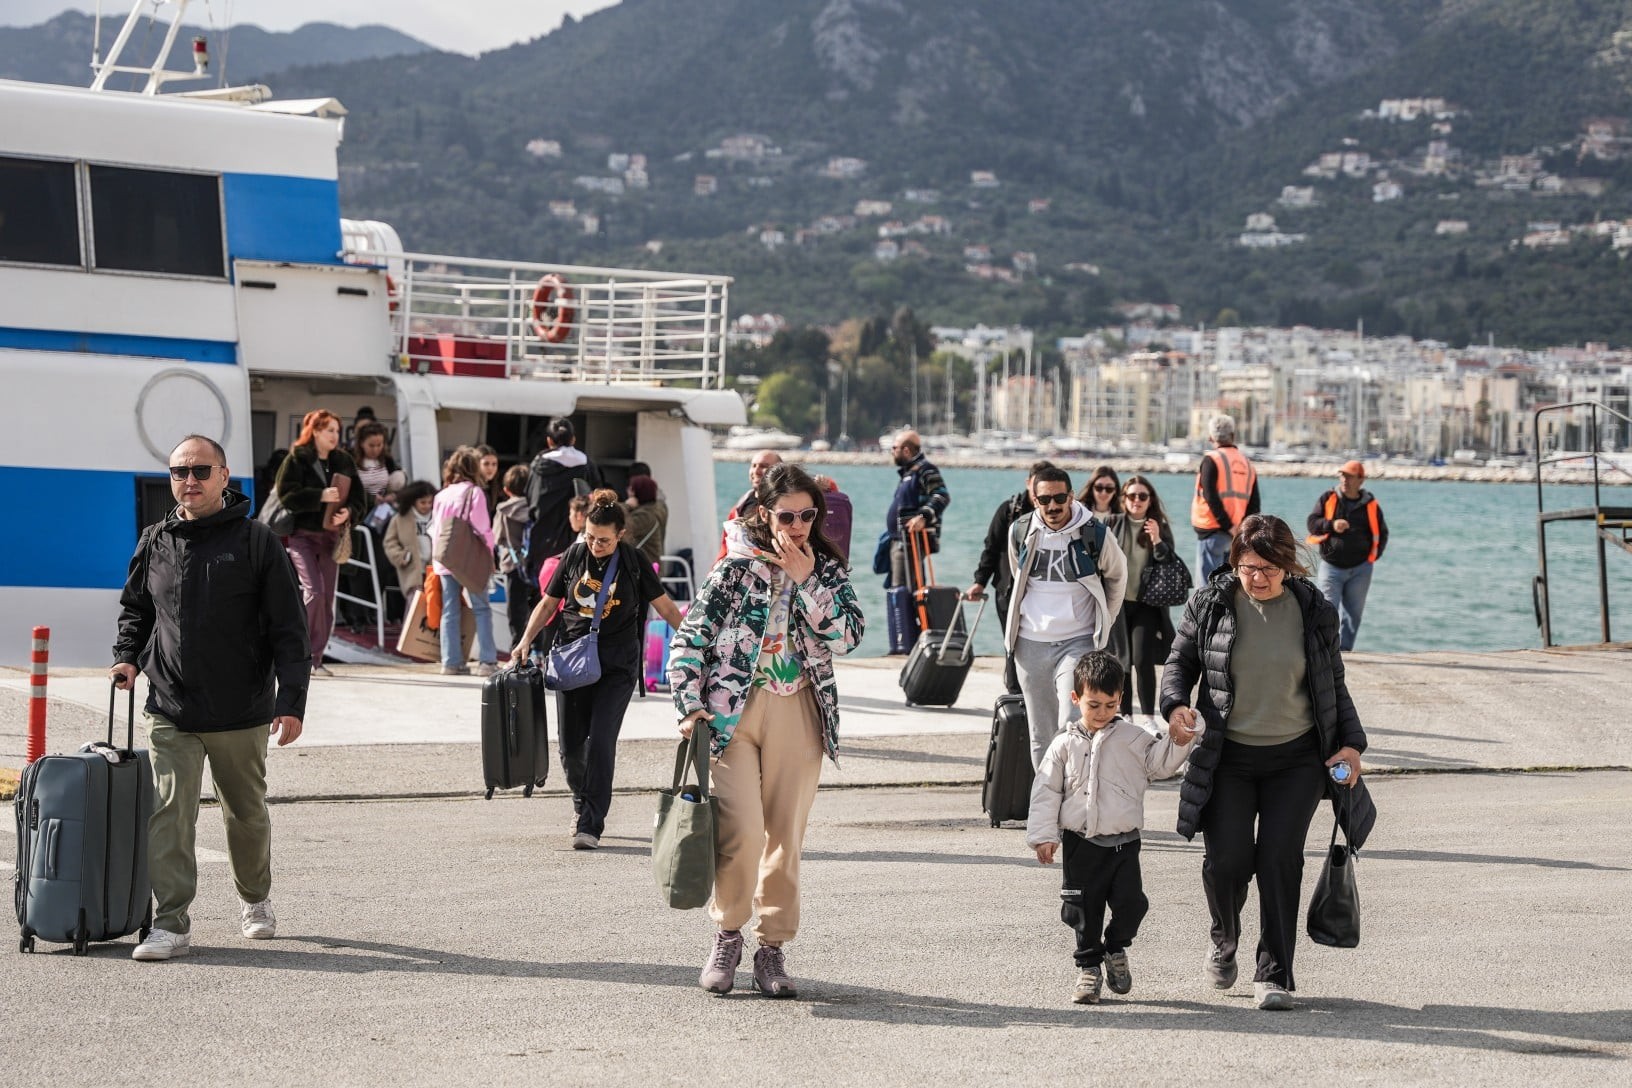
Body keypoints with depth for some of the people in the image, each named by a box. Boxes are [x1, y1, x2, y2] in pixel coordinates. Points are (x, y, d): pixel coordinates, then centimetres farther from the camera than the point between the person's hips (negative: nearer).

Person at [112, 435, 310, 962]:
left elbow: (289, 628, -4)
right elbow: (135, 610, 23)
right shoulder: (155, 544, 6)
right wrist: (127, 657, 3)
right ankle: (170, 924, -9)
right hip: (171, 714, 2)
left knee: (246, 814, 14)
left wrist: (291, 700, -11)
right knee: (169, 815, -10)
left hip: (242, 714, -1)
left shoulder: (255, 541, -4)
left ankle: (255, 899, 37)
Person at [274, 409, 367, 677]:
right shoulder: (297, 459, -4)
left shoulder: (344, 461, 9)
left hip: (330, 535, 5)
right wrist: (321, 496, -22)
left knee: (328, 598, 3)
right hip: (302, 534, -5)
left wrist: (349, 512, -14)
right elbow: (286, 494, -14)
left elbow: (359, 497, 8)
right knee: (314, 591, -18)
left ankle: (316, 658, 10)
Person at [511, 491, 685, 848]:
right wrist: (526, 641, 0)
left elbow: (666, 607, 3)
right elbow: (549, 603, 12)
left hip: (617, 665, -3)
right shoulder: (574, 556, 3)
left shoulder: (633, 562, -3)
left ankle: (590, 825, -10)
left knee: (600, 741, -13)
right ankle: (583, 803, 31)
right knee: (570, 742, 5)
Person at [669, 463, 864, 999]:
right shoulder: (736, 568, 0)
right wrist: (691, 706, -9)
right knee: (742, 828, -15)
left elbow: (846, 635, -7)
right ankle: (727, 937, 5)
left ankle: (773, 947, 14)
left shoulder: (828, 571, 8)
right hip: (734, 711, -3)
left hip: (799, 713, 3)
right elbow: (688, 638, 0)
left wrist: (806, 581, -11)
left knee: (785, 834, 3)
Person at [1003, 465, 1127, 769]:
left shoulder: (1095, 534, -8)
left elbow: (1117, 577, 11)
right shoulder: (1020, 532, 0)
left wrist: (1103, 624, 14)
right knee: (1041, 736, 10)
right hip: (1031, 643, 3)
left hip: (1079, 641, -3)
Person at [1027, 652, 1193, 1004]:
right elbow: (1046, 791, 4)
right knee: (1085, 909, 4)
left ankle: (1116, 949, 20)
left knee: (1130, 902, -8)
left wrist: (1179, 740, -13)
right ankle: (1089, 966, 18)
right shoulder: (1065, 745, 3)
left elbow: (1161, 762, 4)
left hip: (1123, 841, 0)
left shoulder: (1132, 738, 5)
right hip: (1080, 843, 0)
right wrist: (1043, 836, -1)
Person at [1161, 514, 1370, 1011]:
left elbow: (1334, 686, 12)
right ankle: (1225, 942, 23)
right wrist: (1175, 705, -10)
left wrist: (1349, 742, 1)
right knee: (1226, 860, -9)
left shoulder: (1315, 612, 2)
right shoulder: (1211, 604, -1)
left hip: (1296, 759, 0)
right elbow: (1180, 661, 9)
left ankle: (1274, 975, -2)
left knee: (1279, 858, -12)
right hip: (1227, 758, 0)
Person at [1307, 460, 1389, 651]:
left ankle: (1345, 649, 12)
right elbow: (1312, 523, -3)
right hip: (1331, 566, -1)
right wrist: (1331, 525, -20)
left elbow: (1382, 533, 13)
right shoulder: (1328, 499, 2)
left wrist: (1373, 556, 5)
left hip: (1360, 569, 2)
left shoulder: (1370, 505, 3)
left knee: (1352, 613, 5)